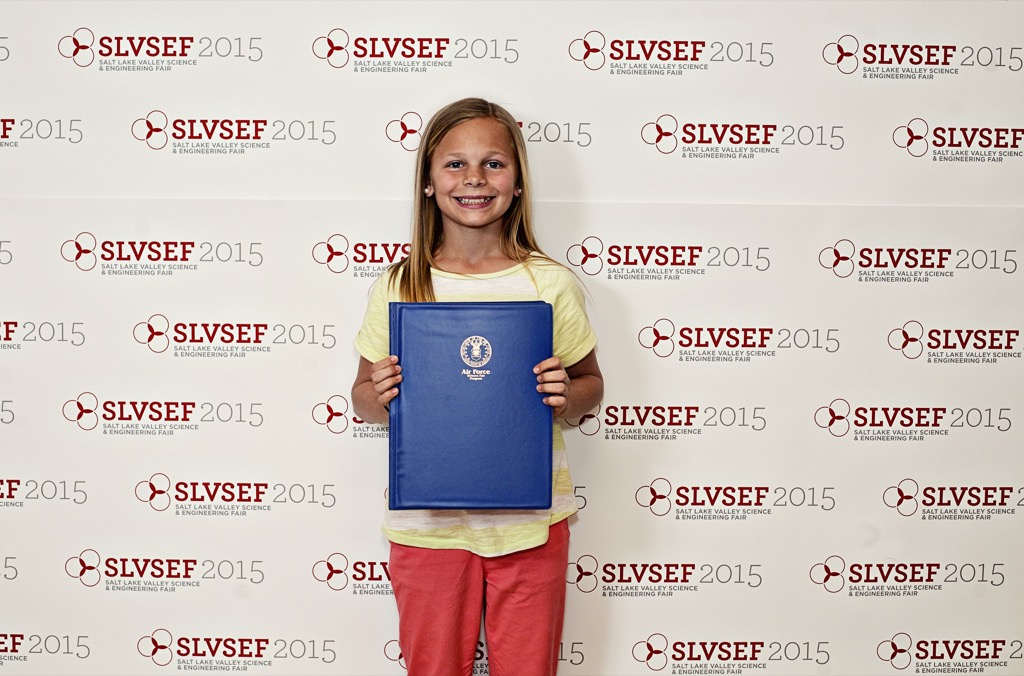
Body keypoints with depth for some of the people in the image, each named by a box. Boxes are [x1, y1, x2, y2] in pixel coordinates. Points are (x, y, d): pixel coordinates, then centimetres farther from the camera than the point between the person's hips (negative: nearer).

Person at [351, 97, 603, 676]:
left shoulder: (552, 283, -3)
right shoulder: (398, 287, -2)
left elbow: (591, 385, 7)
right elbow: (364, 399, 7)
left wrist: (567, 395, -14)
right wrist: (379, 395, -15)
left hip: (529, 520, 0)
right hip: (427, 523, 1)